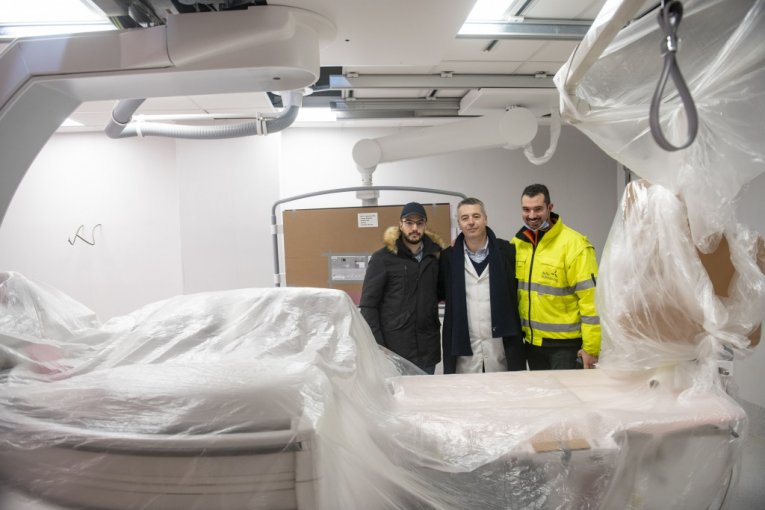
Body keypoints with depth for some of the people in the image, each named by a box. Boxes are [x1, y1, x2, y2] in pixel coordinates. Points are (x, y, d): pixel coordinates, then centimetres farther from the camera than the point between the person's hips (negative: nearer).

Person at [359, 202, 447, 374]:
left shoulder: (435, 255, 9)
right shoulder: (382, 258, -5)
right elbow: (368, 305, -7)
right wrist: (377, 347, -13)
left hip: (427, 351, 4)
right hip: (393, 350, -4)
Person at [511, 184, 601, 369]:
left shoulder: (574, 244, -15)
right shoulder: (517, 244, 3)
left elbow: (591, 299, -16)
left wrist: (591, 348, -16)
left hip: (566, 343, -5)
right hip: (532, 341, 6)